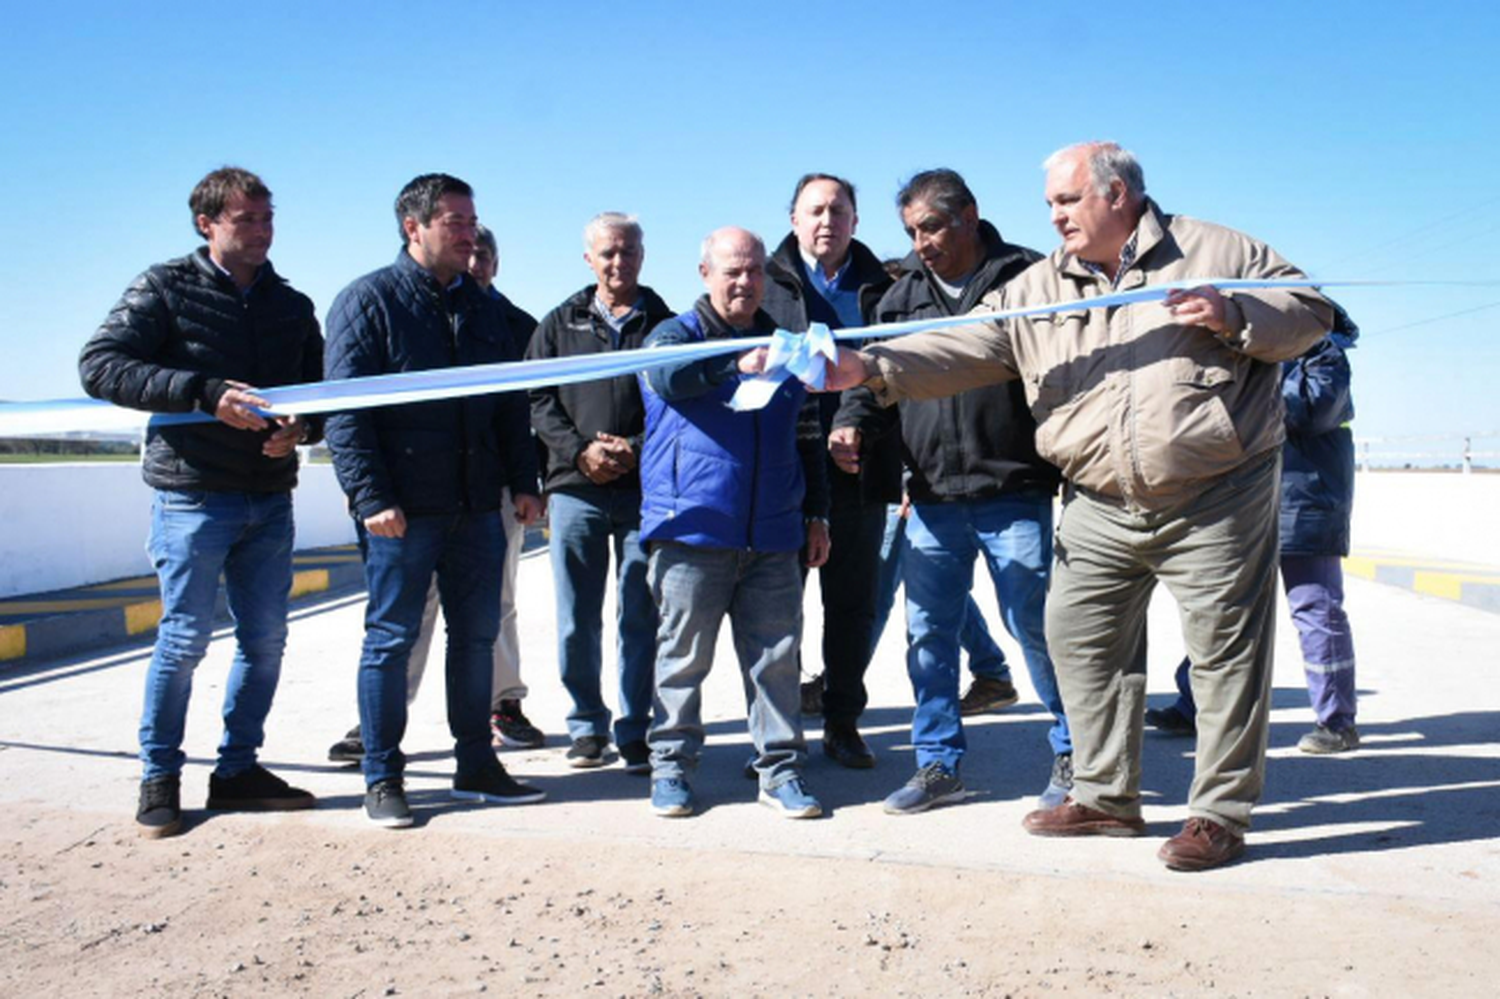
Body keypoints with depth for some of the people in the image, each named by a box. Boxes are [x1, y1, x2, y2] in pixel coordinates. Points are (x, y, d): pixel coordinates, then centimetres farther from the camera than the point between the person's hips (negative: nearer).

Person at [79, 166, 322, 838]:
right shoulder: (166, 289, -1)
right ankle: (159, 779, 15)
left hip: (270, 499, 5)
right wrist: (205, 393, -21)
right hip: (191, 493, -5)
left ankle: (238, 770, 21)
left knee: (266, 639, 7)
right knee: (185, 638, -1)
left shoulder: (292, 306, 13)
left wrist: (301, 428, -9)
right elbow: (98, 365, -11)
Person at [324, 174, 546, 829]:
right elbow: (345, 410, -10)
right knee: (391, 639, 3)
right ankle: (382, 779, 14)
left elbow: (511, 402, 18)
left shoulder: (482, 307, 15)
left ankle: (476, 766, 22)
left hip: (476, 506, 6)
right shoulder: (368, 301, -3)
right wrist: (371, 497, -17)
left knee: (476, 634, 10)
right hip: (402, 510, -6)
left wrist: (523, 482, 11)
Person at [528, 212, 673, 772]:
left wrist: (636, 449, -12)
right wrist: (580, 450, -8)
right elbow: (539, 401, 7)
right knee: (577, 620, 5)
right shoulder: (559, 325, 14)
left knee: (641, 618, 1)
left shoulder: (665, 324, 9)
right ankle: (587, 726, 20)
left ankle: (635, 731, 12)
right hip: (575, 489, 2)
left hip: (645, 489, -1)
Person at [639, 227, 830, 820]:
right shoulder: (677, 334, 5)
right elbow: (666, 376, -22)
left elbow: (807, 440, 24)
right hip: (692, 531, -3)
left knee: (776, 655, 3)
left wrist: (815, 513, 18)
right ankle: (671, 765, 16)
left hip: (772, 537, 3)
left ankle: (780, 769, 13)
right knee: (683, 655, 3)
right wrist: (737, 363, -38)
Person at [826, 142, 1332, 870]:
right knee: (1079, 638, 7)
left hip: (1215, 500, -4)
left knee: (1225, 650, 1)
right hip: (1102, 508, 4)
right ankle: (1106, 797, 22)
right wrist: (871, 368, -17)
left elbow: (1311, 312, 2)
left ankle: (1219, 814, 15)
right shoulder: (1039, 288, 7)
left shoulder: (1215, 253, 0)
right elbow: (965, 349, -3)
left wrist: (1236, 318, -17)